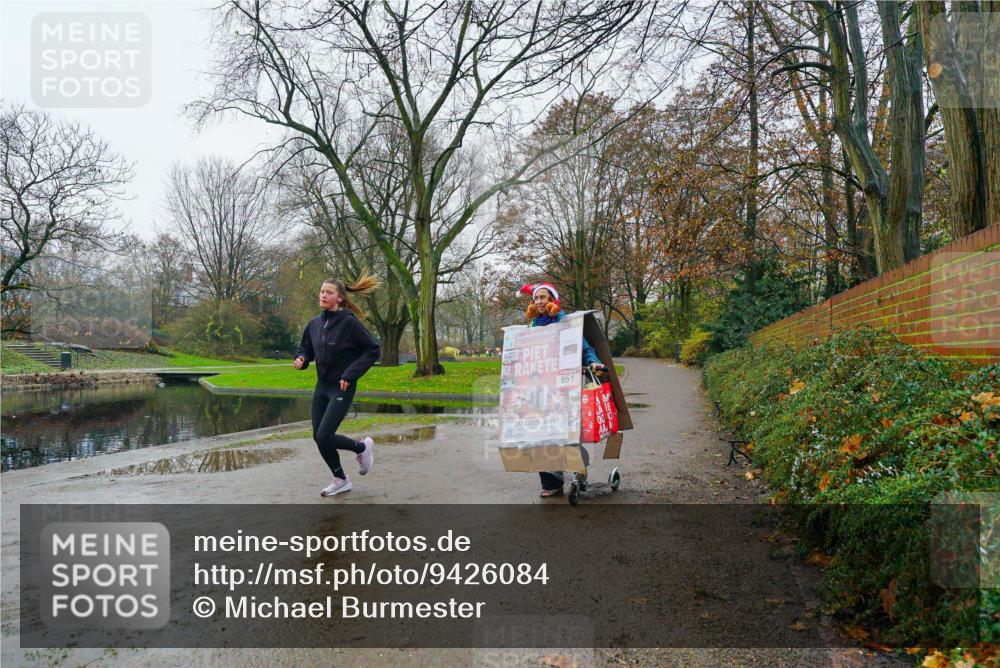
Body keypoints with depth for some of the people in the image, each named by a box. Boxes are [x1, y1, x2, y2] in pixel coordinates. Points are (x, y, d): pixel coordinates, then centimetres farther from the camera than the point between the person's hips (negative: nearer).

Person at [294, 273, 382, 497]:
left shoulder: (349, 322, -15)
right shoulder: (314, 324, 3)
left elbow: (373, 350, -12)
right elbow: (305, 349, 16)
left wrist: (351, 374, -17)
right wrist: (301, 359, -7)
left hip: (341, 388, -7)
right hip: (321, 386, 7)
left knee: (324, 437, -11)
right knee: (318, 437, 8)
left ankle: (362, 447, 17)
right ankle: (340, 480, 27)